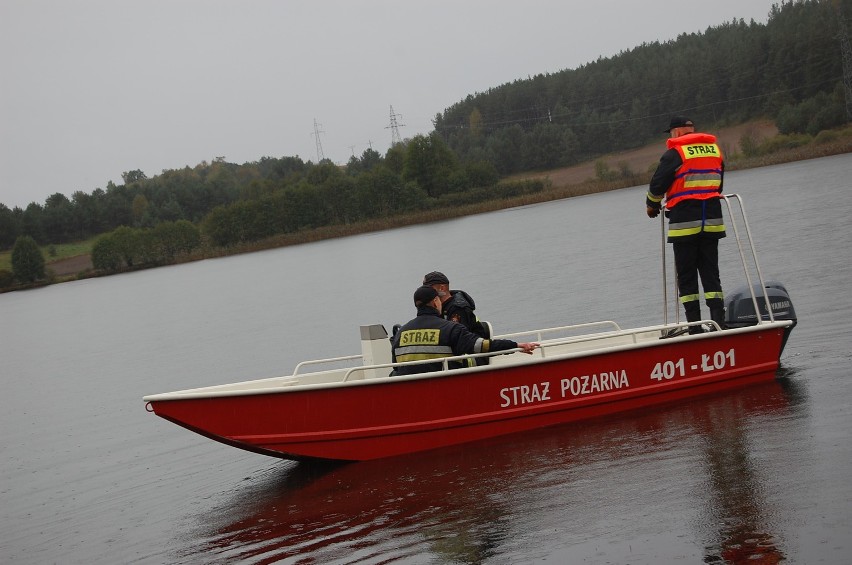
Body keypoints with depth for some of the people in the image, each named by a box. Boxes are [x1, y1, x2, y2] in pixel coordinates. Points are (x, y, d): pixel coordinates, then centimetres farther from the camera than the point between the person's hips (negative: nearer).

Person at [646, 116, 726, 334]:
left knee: (686, 277, 2)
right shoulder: (714, 149, 11)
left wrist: (652, 206, 17)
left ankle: (695, 325, -1)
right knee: (711, 273, 9)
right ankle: (718, 322, 1)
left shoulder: (675, 153, -6)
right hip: (712, 220, 5)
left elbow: (657, 184, -3)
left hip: (684, 221, -5)